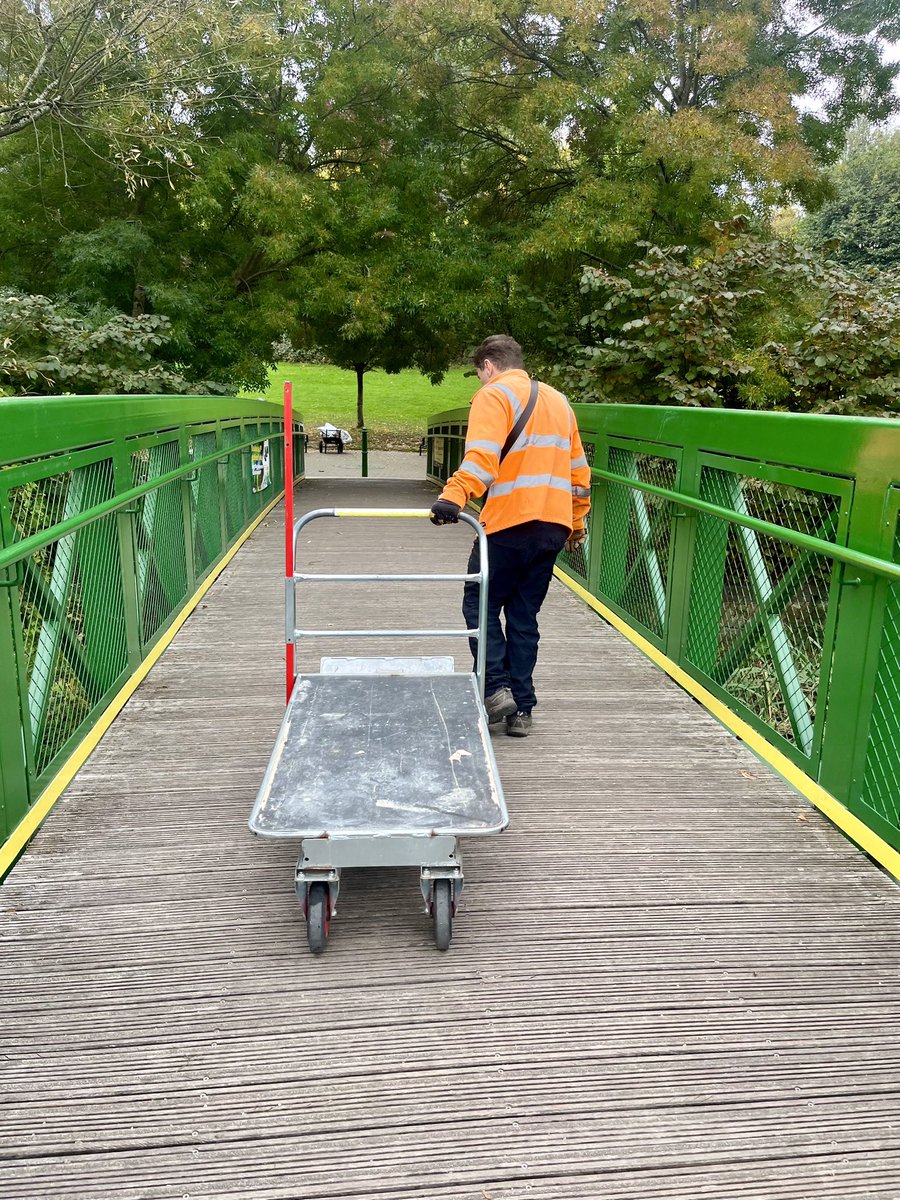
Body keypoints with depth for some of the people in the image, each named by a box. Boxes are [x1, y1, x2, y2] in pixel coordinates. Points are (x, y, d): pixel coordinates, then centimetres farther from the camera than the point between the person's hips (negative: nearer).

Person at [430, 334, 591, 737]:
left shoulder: (495, 394, -1)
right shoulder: (558, 400, 23)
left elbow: (482, 454, -20)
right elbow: (578, 469, 24)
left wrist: (454, 496, -29)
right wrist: (576, 522, 30)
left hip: (510, 524, -7)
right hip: (554, 526, 7)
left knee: (481, 604, 7)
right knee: (524, 616, 12)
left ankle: (497, 689, -3)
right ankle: (521, 710, 13)